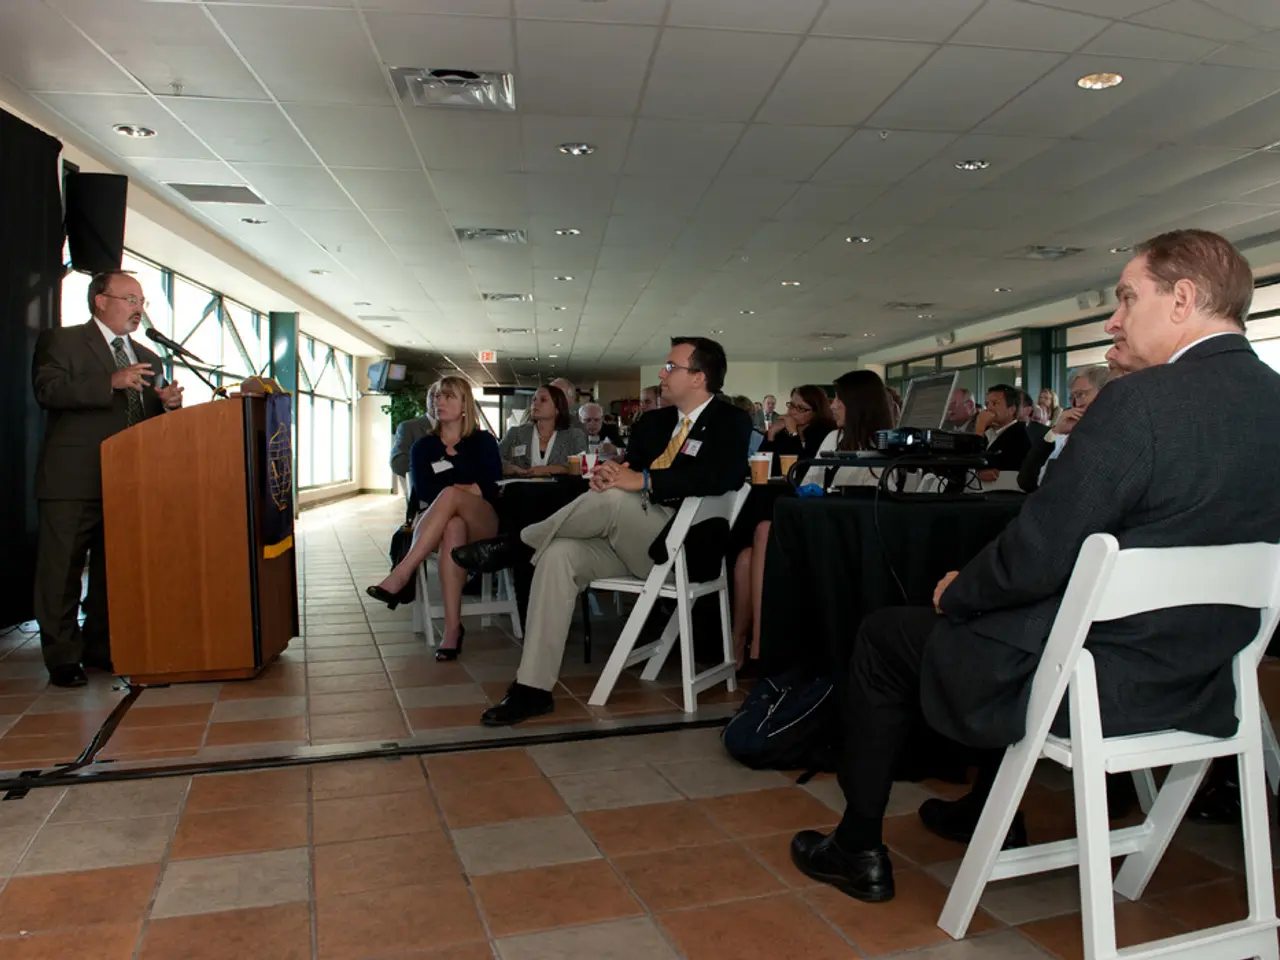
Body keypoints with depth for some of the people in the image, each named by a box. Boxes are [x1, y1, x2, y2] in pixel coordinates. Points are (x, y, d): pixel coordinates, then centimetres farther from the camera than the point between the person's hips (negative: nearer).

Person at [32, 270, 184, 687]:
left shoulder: (149, 358, 19)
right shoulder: (61, 341, 2)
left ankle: (100, 648, 24)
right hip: (73, 481, -6)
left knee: (115, 570, 12)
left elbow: (157, 418, 20)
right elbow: (48, 390, -15)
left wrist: (169, 402, -3)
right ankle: (62, 658, 9)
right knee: (62, 571, 0)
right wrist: (111, 383, -24)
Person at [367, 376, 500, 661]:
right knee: (453, 526, -38)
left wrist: (453, 491, -9)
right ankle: (452, 628, -45)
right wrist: (470, 488, -8)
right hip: (434, 525, 1)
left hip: (482, 525, -1)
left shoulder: (483, 441, 12)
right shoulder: (423, 447, 16)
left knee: (450, 496, -35)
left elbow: (490, 489, -3)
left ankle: (400, 576, -41)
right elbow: (424, 491, -1)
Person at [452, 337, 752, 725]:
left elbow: (725, 475, -22)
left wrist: (643, 480, -28)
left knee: (612, 500, -32)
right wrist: (609, 473, -11)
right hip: (629, 541, 7)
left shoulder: (731, 423, -3)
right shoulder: (655, 421, 19)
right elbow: (628, 467, 16)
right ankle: (533, 689, -16)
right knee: (559, 555, -19)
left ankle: (518, 545, -8)